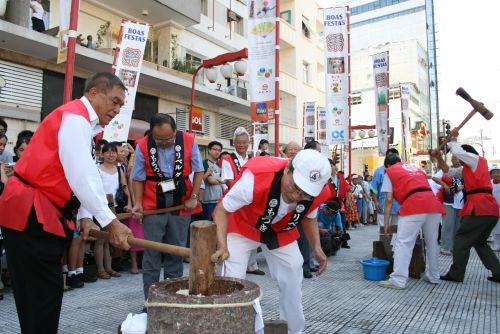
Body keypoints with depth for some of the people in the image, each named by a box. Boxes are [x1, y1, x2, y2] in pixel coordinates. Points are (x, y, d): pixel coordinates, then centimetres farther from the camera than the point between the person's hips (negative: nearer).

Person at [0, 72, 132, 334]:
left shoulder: (83, 122, 17)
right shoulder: (75, 117, -14)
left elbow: (85, 175, 13)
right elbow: (82, 176, -23)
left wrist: (85, 216, 2)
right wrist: (111, 222, -22)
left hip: (42, 213, 10)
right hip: (30, 214, -10)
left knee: (45, 290, 15)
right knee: (43, 291, -5)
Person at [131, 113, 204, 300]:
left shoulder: (188, 141, -6)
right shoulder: (143, 146, -7)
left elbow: (198, 171, 2)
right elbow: (138, 178, 1)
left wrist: (193, 197, -4)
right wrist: (138, 203, -10)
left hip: (181, 205, 1)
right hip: (153, 206, -1)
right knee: (152, 252, 0)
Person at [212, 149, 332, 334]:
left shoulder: (319, 193, -26)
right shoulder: (257, 176, -43)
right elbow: (222, 209, -31)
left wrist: (316, 247, -12)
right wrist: (222, 246, -45)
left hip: (282, 232, 4)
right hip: (242, 226, -3)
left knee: (293, 282, 7)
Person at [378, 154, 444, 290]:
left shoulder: (390, 172, 15)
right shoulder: (417, 168, 32)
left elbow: (389, 200, 7)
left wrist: (386, 223, 9)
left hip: (413, 206, -6)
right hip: (433, 205, 6)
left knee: (403, 243, -5)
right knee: (432, 242, 17)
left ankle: (399, 280, -9)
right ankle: (433, 276, 30)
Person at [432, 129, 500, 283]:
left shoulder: (477, 159, 1)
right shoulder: (469, 168, 25)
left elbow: (457, 151, -11)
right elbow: (448, 171, 23)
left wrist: (453, 138, 7)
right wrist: (439, 157, 10)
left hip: (480, 208, -10)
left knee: (461, 240, -3)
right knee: (480, 242, 18)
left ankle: (456, 274, 1)